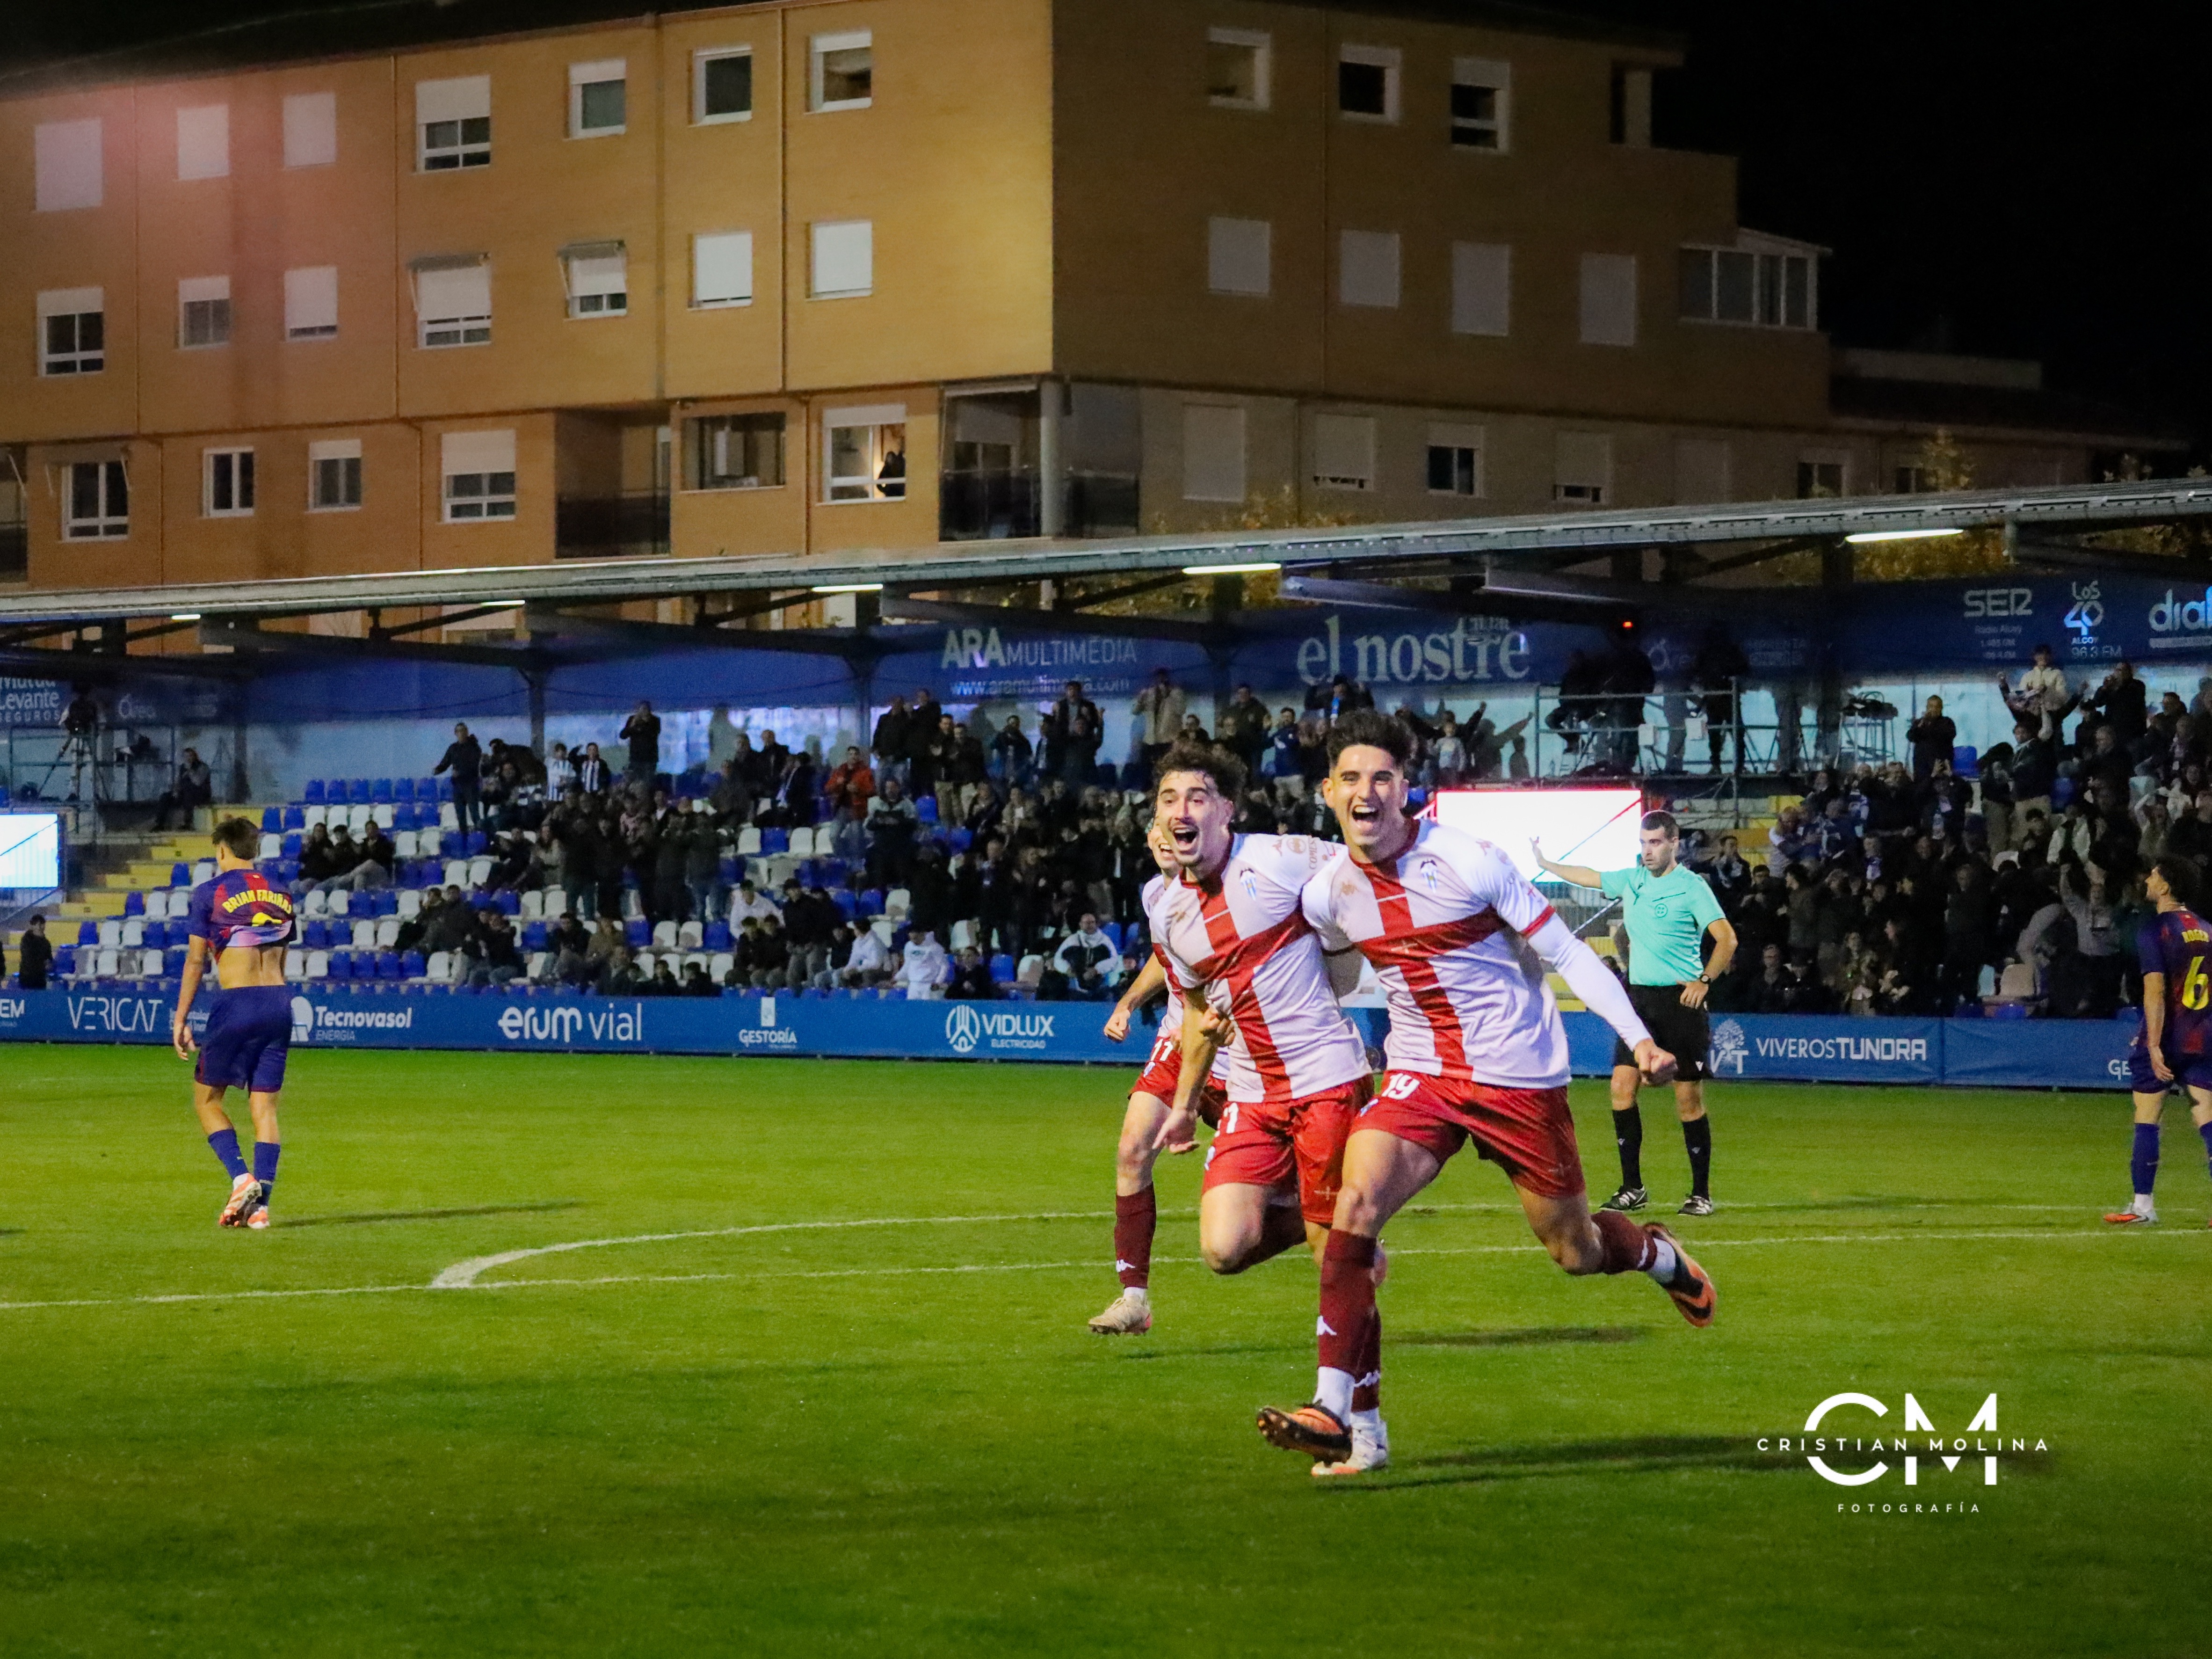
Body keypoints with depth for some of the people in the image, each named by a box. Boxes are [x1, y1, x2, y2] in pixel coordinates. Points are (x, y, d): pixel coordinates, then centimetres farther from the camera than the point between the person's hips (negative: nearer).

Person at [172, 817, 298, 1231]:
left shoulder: (210, 893, -2)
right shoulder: (280, 896, 13)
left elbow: (195, 960, -4)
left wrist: (181, 1019, -1)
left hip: (236, 1002, -5)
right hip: (278, 1002, 5)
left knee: (206, 1098, 9)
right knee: (265, 1106, 6)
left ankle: (241, 1178, -10)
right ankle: (260, 1205, -1)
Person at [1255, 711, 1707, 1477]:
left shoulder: (1466, 860, -15)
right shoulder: (1326, 894, -2)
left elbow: (1565, 952, -10)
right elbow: (1324, 973, 22)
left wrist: (1640, 1040, -17)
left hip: (1520, 1074, -3)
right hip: (1421, 1075, 3)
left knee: (1576, 1252, 7)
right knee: (1356, 1201, -22)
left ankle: (1659, 1255, 47)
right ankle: (1339, 1416, -23)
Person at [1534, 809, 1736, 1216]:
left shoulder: (1691, 887, -7)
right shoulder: (1631, 880, 11)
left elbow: (1727, 939, -12)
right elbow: (1589, 877, 30)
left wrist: (1705, 980, -23)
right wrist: (1544, 863, 36)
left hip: (1680, 999, -6)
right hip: (1639, 997, 6)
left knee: (1689, 1098, -4)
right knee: (1622, 1086, -4)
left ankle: (1701, 1194, 5)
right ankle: (1633, 1188, 4)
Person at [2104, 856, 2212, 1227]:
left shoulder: (2155, 931, -10)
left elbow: (2156, 992, -17)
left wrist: (2155, 1046, -20)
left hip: (2165, 1040, -6)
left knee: (2146, 1119, 3)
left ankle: (2143, 1206, 7)